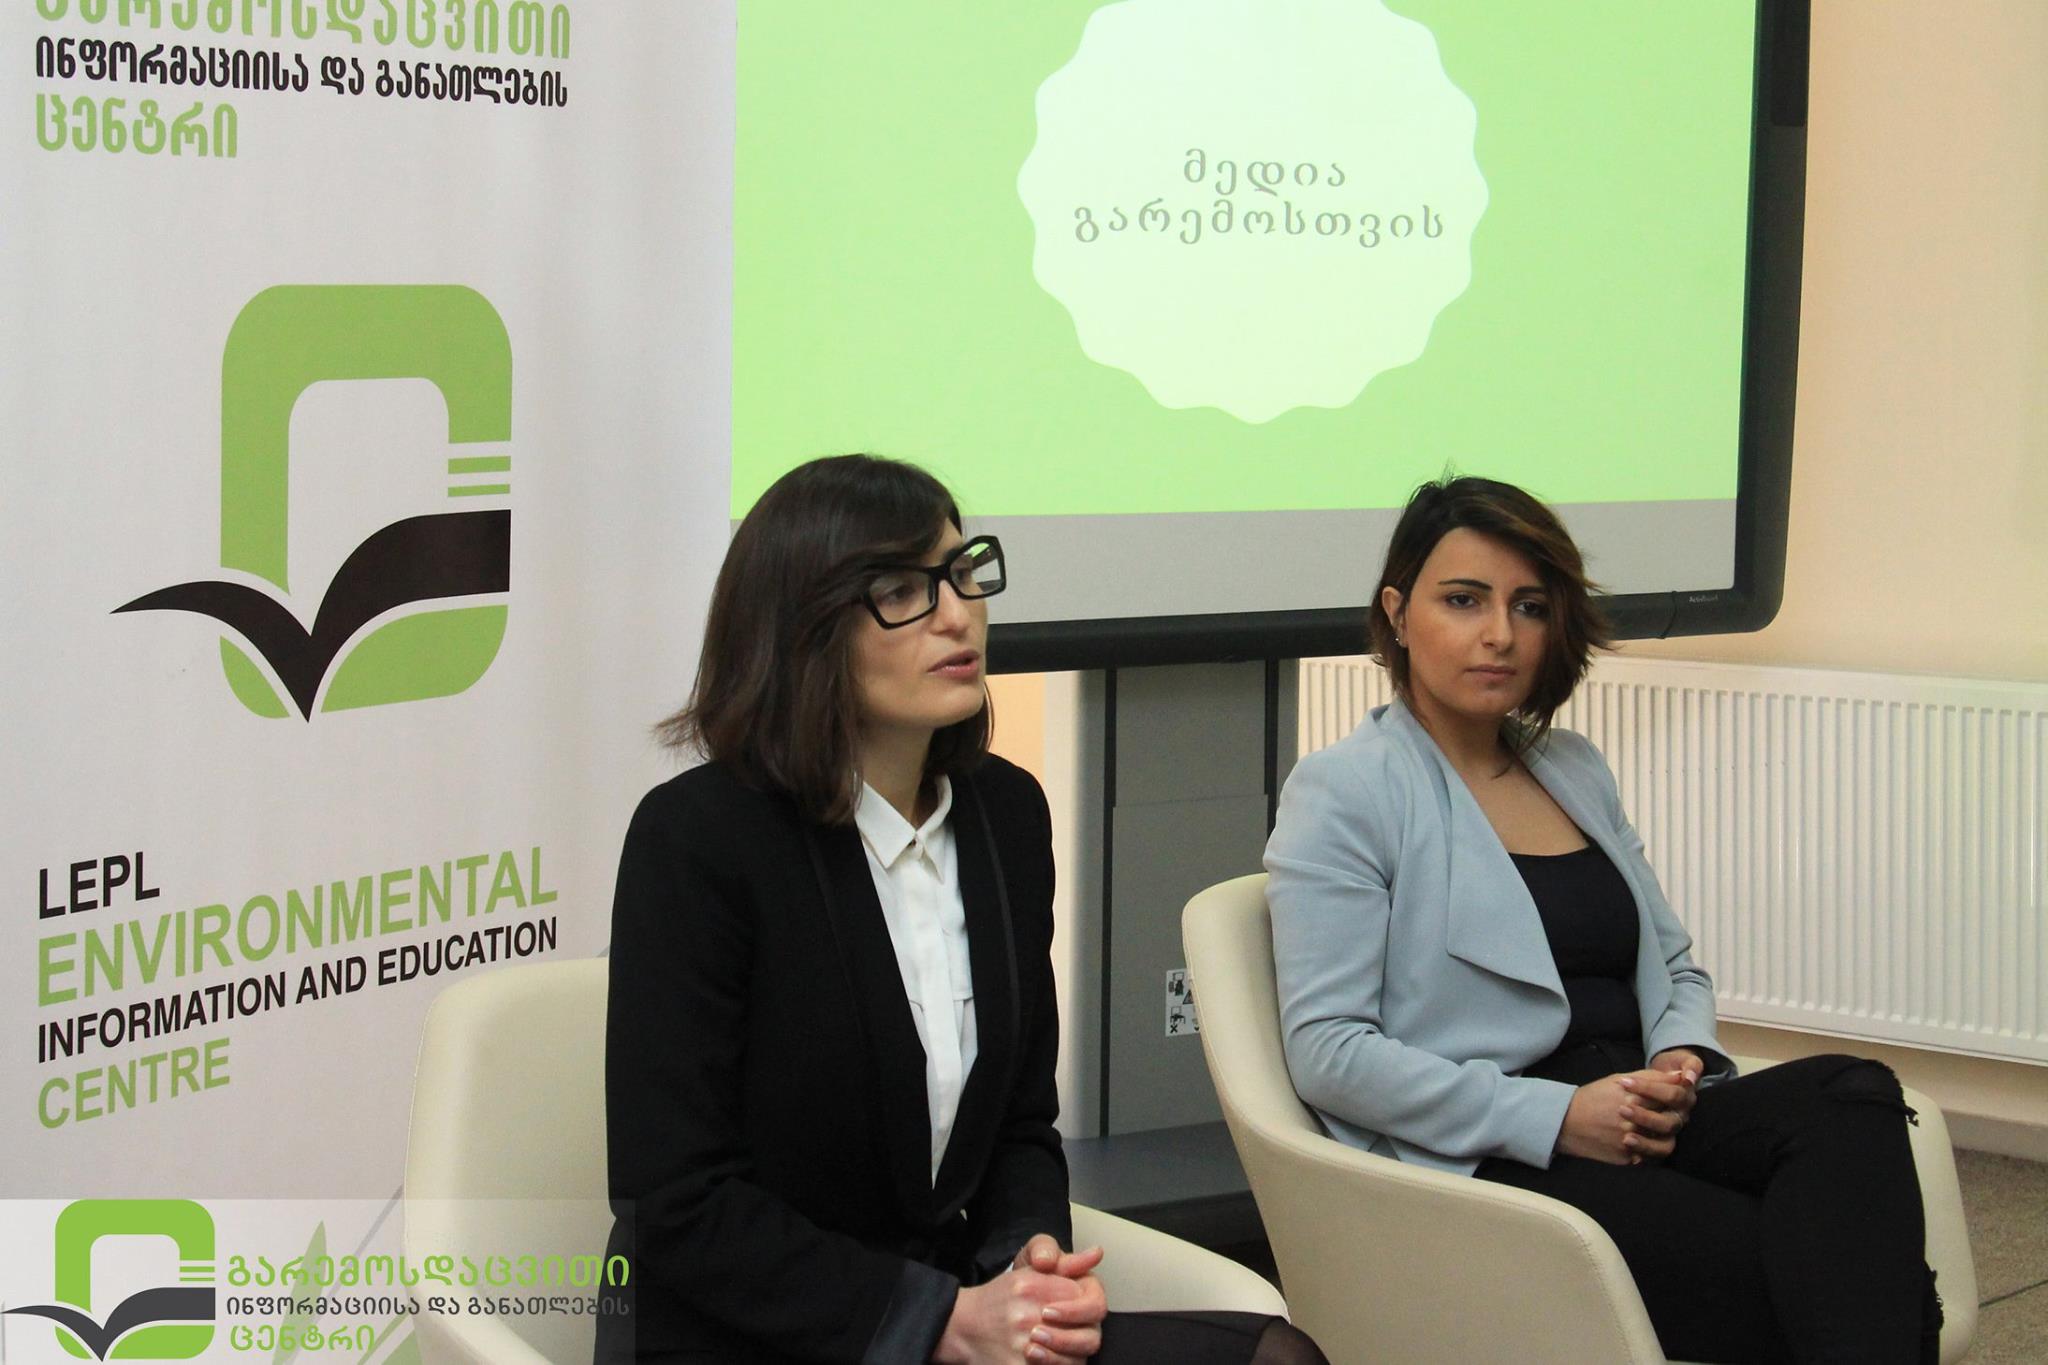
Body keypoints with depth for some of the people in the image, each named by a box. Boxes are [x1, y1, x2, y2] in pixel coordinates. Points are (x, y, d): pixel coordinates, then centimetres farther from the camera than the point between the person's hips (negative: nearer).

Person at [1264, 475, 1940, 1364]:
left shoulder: (1575, 772, 22)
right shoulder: (1343, 791, 1)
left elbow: (1674, 966, 29)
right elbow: (1328, 1049, -9)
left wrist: (1683, 1060, 2)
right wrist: (1555, 1117, -16)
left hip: (1631, 1121, 7)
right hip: (1482, 1166, -7)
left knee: (1849, 1093, -29)